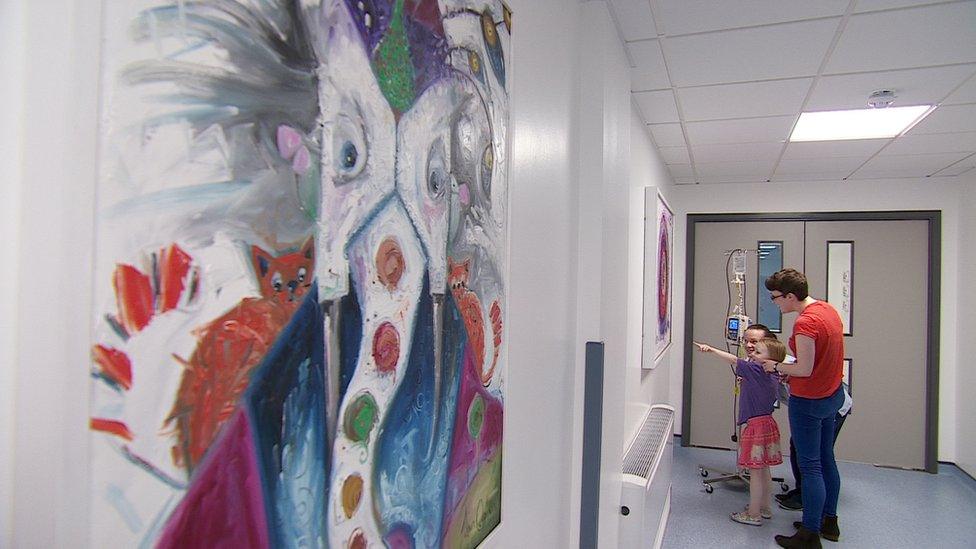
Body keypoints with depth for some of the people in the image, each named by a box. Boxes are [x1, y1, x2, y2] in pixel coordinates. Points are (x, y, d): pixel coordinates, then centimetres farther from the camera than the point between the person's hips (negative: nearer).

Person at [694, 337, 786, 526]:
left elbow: (733, 360, -19)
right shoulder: (771, 377, 8)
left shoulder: (755, 369, -18)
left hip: (756, 426, -9)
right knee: (764, 470, 18)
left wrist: (711, 349, -15)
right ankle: (764, 507, 30)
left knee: (755, 472, 0)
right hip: (767, 423, 9)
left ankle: (754, 514, 8)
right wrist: (746, 384, 15)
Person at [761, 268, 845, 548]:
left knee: (810, 467, 0)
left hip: (808, 402, -9)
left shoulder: (805, 323, -25)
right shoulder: (829, 309, 4)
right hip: (833, 395, 10)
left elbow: (805, 370, -24)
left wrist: (776, 367, -8)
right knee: (826, 460, 20)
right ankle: (829, 521, 34)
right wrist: (788, 368, 8)